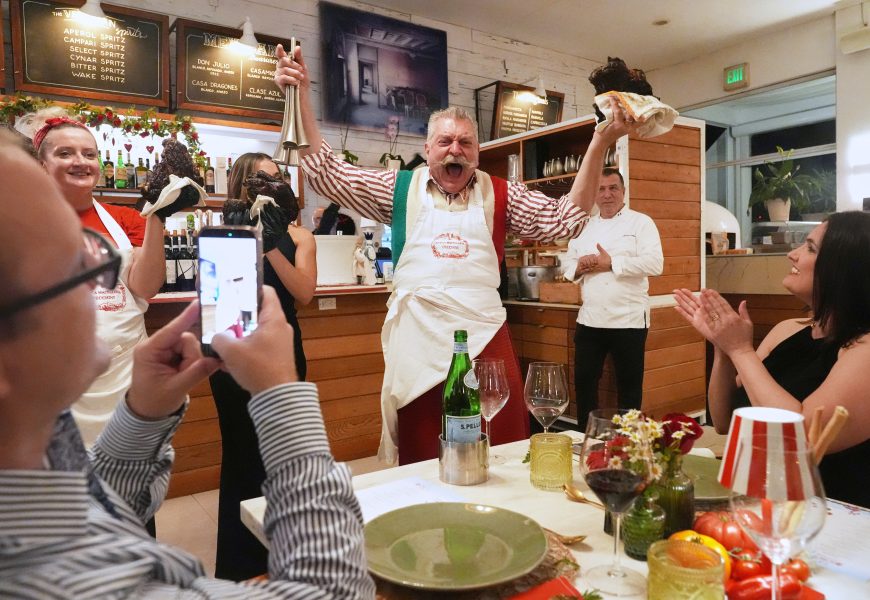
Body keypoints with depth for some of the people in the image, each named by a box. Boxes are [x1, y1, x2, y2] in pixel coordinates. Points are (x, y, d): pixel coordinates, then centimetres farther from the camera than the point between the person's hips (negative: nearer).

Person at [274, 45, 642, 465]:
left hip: (485, 339, 1)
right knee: (421, 465, 11)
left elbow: (564, 220, 2)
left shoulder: (500, 195, 7)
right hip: (417, 340, 0)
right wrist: (301, 98, -6)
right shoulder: (400, 190, 5)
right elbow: (327, 175, 2)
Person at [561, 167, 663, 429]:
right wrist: (581, 266, -10)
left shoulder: (641, 222, -2)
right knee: (584, 380, 10)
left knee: (629, 384, 7)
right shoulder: (584, 226, 13)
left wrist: (611, 263, -16)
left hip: (628, 319, -4)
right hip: (589, 318, 5)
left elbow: (654, 263, -14)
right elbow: (567, 265, 13)